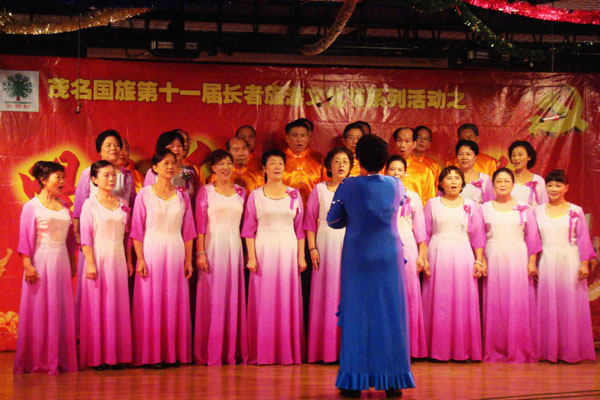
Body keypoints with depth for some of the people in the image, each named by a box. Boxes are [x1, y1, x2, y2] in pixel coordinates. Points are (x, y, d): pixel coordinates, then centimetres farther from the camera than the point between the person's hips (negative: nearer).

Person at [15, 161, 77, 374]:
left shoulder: (63, 207, 12)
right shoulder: (31, 207, -4)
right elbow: (25, 238, -8)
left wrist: (72, 262, 14)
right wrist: (28, 265, -14)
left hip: (61, 262, 5)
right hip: (41, 261, -5)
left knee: (61, 309, 5)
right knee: (39, 310, -1)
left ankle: (60, 359, 13)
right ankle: (37, 360, 7)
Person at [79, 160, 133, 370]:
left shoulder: (122, 204, 11)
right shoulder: (90, 204, -3)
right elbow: (85, 236, -7)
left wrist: (129, 261, 10)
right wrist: (90, 263, -14)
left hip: (118, 258, 4)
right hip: (99, 258, -4)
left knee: (118, 306, 5)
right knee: (97, 306, -2)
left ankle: (116, 355, 11)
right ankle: (97, 357, 4)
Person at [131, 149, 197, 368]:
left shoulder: (182, 195, 9)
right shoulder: (145, 194, -1)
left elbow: (187, 230, 9)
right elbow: (137, 229, -2)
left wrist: (188, 259, 5)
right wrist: (140, 259, -9)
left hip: (176, 252, 3)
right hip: (152, 251, -3)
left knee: (176, 302, 4)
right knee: (151, 302, -1)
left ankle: (175, 353, 12)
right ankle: (152, 355, 5)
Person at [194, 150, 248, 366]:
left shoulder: (240, 192, 12)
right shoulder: (205, 191, 2)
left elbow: (245, 224, 12)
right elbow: (200, 224, -2)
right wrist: (200, 252, -10)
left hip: (234, 248, 3)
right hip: (213, 246, -3)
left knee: (234, 298, 3)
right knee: (212, 298, -3)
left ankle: (233, 351, 10)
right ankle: (211, 353, 3)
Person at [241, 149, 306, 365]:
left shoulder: (294, 194, 9)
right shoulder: (256, 195, 5)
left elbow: (300, 228, 9)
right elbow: (249, 229, 2)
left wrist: (301, 256, 4)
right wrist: (251, 257, -7)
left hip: (288, 250, 1)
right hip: (263, 250, -1)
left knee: (288, 300, 2)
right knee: (263, 300, -1)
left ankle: (287, 352, 9)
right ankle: (263, 353, 4)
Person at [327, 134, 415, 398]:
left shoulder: (348, 186, -8)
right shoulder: (396, 185, -1)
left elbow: (333, 220, 1)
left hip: (357, 257, -1)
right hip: (389, 257, 2)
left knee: (357, 315, 5)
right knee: (390, 314, 7)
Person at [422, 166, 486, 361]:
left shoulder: (471, 206, 10)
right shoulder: (432, 204, 8)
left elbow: (477, 236, 9)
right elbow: (424, 233, 7)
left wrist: (478, 260, 2)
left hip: (462, 256, 1)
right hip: (437, 255, -1)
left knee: (462, 302, -1)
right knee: (438, 301, -1)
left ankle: (462, 349, 6)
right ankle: (438, 350, 5)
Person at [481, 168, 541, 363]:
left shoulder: (524, 208, 6)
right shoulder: (485, 208, 8)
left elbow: (532, 237, 5)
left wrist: (532, 261, -1)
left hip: (517, 258, -1)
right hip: (493, 259, 1)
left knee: (518, 303, -3)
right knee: (494, 304, 0)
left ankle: (518, 351, 5)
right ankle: (494, 350, 7)